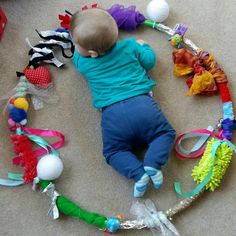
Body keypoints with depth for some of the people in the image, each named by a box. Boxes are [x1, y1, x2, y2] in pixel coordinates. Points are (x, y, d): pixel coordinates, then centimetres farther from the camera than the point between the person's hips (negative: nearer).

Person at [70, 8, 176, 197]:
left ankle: (139, 173, -10)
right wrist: (143, 46, 40)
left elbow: (77, 57, 35)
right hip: (142, 105, 1)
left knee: (114, 151, 13)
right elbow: (150, 61, 23)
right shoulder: (130, 46, 11)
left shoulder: (83, 63, 11)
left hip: (113, 115, 0)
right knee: (165, 133, 14)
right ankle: (152, 164, -10)